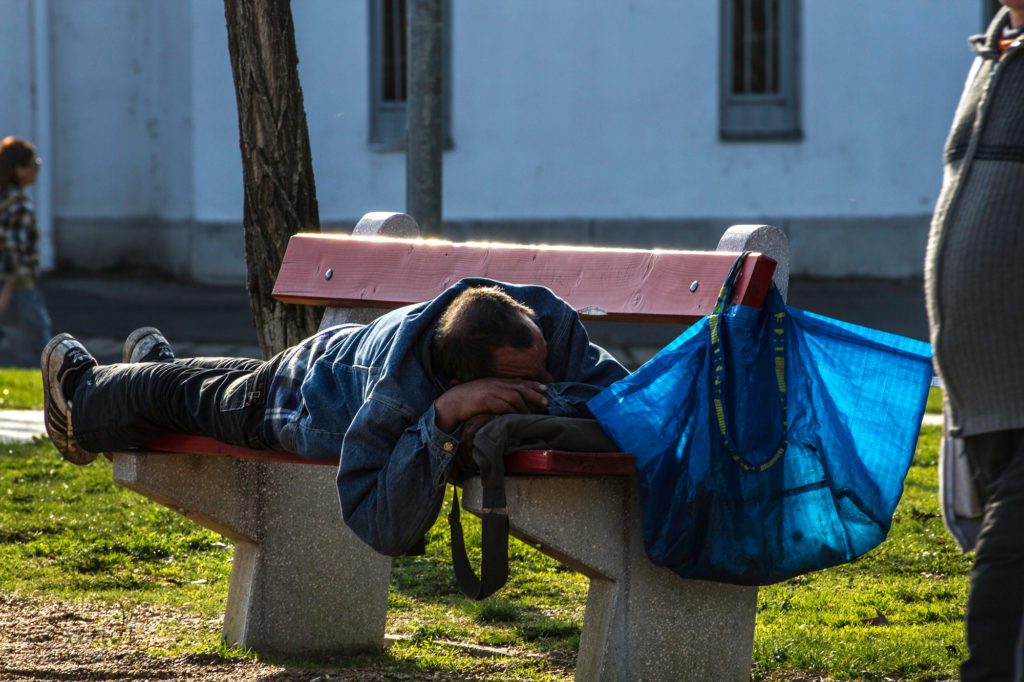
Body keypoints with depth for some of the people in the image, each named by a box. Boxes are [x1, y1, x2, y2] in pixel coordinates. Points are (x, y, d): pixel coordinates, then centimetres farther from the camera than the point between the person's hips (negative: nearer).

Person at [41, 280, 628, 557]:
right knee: (177, 392, 26)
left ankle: (154, 359, 72)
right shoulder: (399, 387, -55)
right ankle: (82, 396, 61)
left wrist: (547, 401, -59)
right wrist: (444, 416, -65)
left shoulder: (544, 317, -42)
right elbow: (381, 529, -54)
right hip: (297, 394, -5)